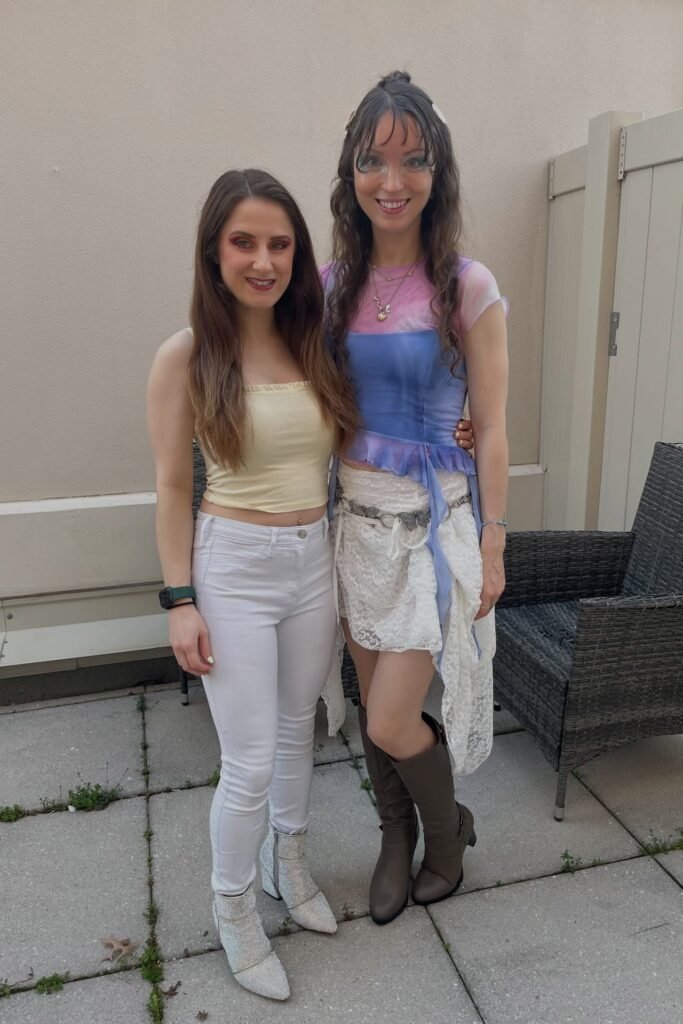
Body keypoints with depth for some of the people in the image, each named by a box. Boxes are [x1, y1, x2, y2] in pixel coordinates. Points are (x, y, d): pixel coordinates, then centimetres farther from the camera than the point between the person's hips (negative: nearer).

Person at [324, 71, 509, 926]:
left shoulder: (468, 289, -9)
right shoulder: (332, 283, 2)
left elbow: (492, 430, -6)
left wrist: (493, 548, -5)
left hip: (433, 521, -4)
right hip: (354, 519, 4)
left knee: (392, 721, 0)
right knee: (372, 703, 16)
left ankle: (448, 830, 34)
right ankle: (396, 838, 42)